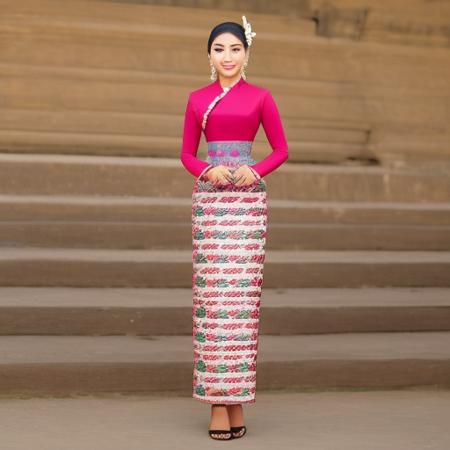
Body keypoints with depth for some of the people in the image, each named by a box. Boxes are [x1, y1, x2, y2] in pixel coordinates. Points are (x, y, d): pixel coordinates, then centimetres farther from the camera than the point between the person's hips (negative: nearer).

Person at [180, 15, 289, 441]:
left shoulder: (260, 97, 6)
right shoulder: (197, 99, 10)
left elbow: (280, 150, 9)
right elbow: (187, 154, 12)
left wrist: (255, 171, -10)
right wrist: (208, 170, -9)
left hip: (248, 197, -1)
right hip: (209, 197, 1)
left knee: (242, 294, -4)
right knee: (211, 294, -3)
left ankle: (237, 395, 4)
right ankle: (215, 397, 1)